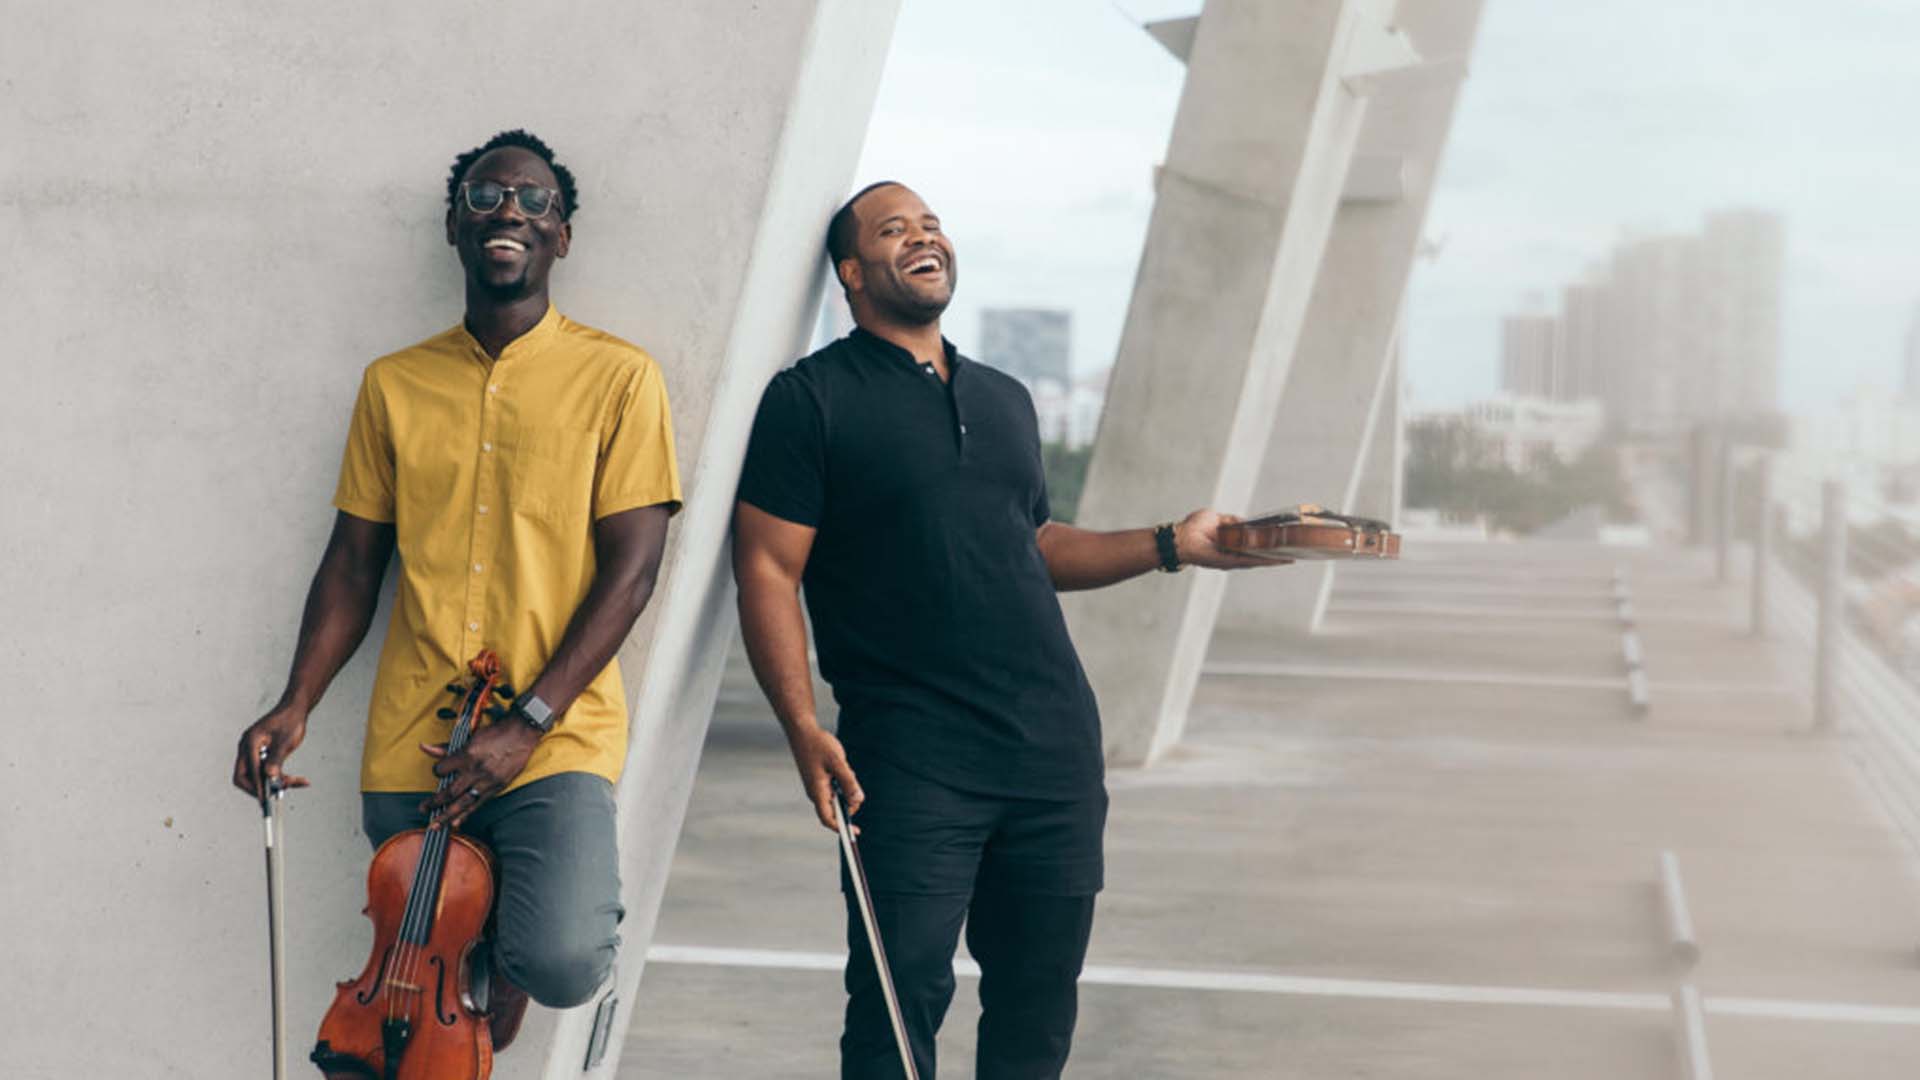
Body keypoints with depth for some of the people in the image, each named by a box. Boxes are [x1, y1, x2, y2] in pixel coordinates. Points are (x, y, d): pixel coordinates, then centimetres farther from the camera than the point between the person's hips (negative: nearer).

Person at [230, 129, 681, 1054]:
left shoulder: (617, 377, -1)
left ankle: (522, 925, 12)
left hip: (556, 739, -3)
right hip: (409, 749, 4)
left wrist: (527, 724, -14)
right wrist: (296, 705, -3)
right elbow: (355, 560, 12)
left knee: (560, 961, -23)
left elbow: (631, 568, -6)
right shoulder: (393, 385, 10)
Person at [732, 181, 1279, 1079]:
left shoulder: (1005, 399, 19)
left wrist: (1172, 544, 17)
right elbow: (768, 572, -6)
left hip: (1055, 749, 6)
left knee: (1039, 1001, 10)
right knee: (902, 996, -5)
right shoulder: (811, 398, -1)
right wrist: (804, 730, -16)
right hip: (912, 760, -6)